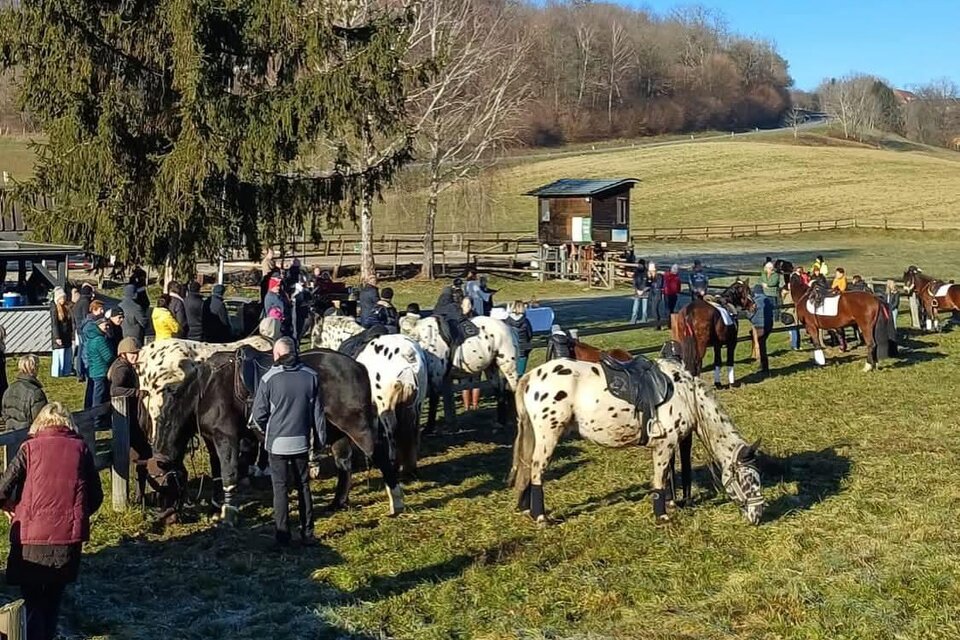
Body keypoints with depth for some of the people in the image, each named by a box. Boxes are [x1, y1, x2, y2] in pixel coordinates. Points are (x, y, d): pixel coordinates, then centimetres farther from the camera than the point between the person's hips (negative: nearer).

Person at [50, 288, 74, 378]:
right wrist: (57, 337, -18)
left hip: (67, 336, 7)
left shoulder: (67, 308, 9)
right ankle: (57, 372, 1)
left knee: (68, 354, 9)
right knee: (59, 354, -4)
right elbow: (54, 324, -13)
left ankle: (66, 371, 18)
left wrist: (72, 336, 11)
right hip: (58, 336, -6)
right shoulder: (54, 309, -9)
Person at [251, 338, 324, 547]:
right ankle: (307, 533, 19)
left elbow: (259, 414, -7)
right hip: (302, 441, 3)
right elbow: (318, 412, 0)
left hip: (277, 442, -2)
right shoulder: (311, 376, -3)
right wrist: (320, 440, 9)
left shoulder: (269, 378, -11)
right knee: (303, 487, 15)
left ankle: (283, 535, 11)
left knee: (280, 488, 8)